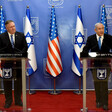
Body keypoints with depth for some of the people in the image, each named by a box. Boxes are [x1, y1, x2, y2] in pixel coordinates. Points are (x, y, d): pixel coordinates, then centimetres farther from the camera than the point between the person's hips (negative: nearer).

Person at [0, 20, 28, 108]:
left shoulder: (21, 35, 4)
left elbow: (25, 47, 2)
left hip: (19, 62, 1)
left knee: (19, 81, 7)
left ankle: (18, 100, 21)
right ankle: (8, 101, 19)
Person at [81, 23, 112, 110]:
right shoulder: (90, 38, 3)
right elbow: (85, 50, -1)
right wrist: (82, 56, -22)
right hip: (95, 64, 1)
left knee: (104, 83, -4)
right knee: (96, 83, 8)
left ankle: (105, 103, 5)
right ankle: (99, 101, 22)